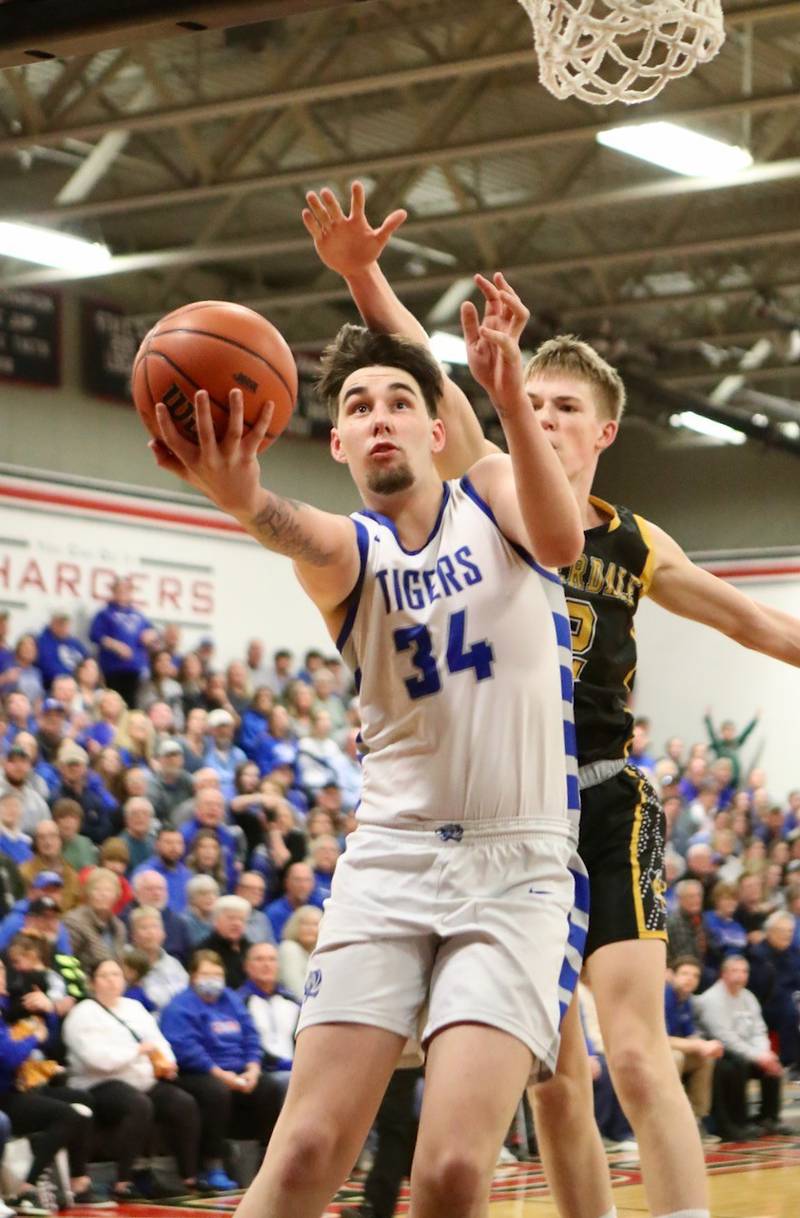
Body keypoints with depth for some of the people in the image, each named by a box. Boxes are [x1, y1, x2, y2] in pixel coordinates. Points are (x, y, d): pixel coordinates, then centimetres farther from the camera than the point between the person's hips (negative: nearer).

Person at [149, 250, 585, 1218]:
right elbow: (309, 539, -23)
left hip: (519, 866, -1)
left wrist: (513, 404, -37)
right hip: (391, 855, 1)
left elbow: (558, 541, -18)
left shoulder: (493, 495, 7)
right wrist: (244, 500, -49)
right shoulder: (348, 549, 4)